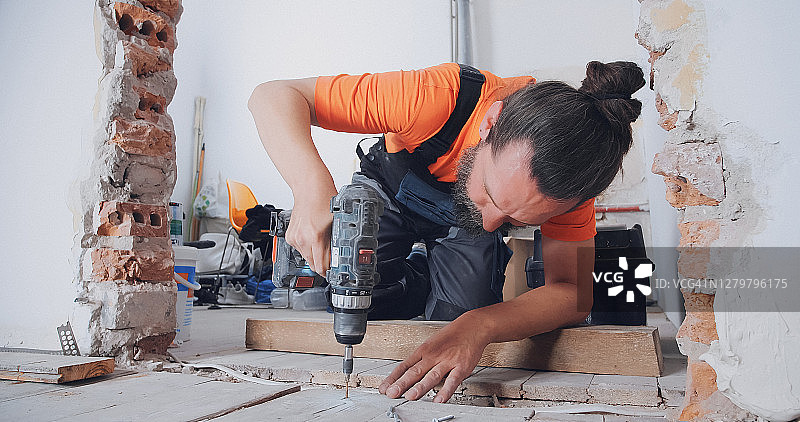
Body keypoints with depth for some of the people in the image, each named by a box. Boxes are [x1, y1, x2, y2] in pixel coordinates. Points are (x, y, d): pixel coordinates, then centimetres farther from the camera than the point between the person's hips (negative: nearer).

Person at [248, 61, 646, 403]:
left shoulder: (568, 173, -35)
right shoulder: (437, 97, -44)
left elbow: (572, 292, -31)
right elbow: (274, 95, -40)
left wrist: (479, 326, -49)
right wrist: (313, 187, -59)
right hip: (392, 192, -1)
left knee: (464, 309, -18)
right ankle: (413, 281, 17)